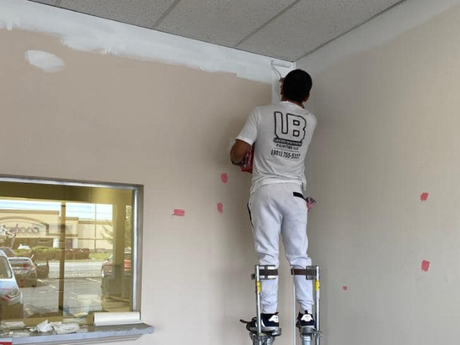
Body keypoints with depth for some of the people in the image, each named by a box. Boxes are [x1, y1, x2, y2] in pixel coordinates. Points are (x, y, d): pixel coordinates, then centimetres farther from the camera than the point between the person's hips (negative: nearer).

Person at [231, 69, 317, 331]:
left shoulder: (261, 113, -1)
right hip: (294, 193, 3)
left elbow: (238, 151, -6)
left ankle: (270, 315, 0)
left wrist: (239, 161, 15)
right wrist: (297, 100, 47)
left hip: (266, 191, -2)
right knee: (300, 256, 8)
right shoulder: (311, 120, 9)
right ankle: (307, 313, 10)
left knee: (268, 255, -1)